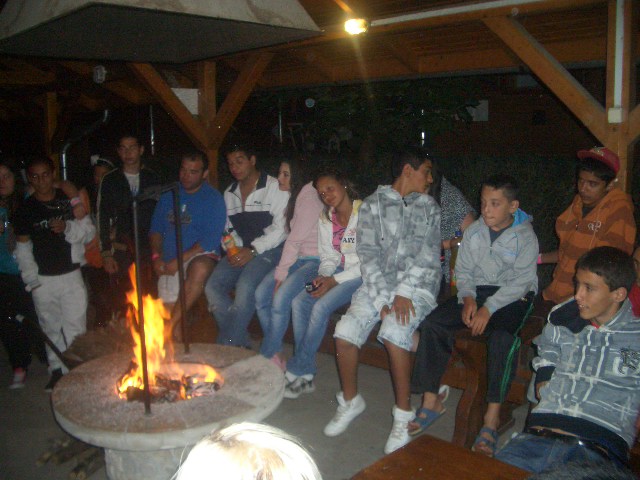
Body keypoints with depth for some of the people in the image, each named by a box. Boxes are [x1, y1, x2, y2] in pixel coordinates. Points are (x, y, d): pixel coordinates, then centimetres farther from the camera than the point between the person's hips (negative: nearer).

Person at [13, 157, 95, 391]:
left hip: (71, 275, -1)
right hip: (43, 280, 1)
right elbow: (22, 248, 6)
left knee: (75, 328, -3)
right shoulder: (25, 209, 4)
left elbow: (89, 231, 3)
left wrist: (68, 227, -16)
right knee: (51, 328, 11)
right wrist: (31, 279, -2)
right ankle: (57, 370, 25)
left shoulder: (69, 201, 3)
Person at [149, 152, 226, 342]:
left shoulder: (213, 199, -2)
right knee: (169, 311, -2)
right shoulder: (169, 194, 13)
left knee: (200, 269, -38)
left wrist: (179, 261, -18)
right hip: (170, 264, 5)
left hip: (199, 256, -5)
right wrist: (156, 256, -2)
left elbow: (211, 240, -11)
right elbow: (156, 228, 15)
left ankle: (170, 325, -30)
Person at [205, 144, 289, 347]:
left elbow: (280, 228, -11)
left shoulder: (275, 187, -3)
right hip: (241, 250, 6)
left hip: (268, 249, -6)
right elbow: (229, 229, 19)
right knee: (213, 286, -16)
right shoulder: (229, 193, 17)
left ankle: (226, 347, -19)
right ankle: (241, 343, -8)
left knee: (245, 286, -31)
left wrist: (253, 250, -17)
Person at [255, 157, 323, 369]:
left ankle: (266, 357, -7)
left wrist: (280, 274, -13)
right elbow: (292, 239, 13)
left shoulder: (309, 198, -13)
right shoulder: (295, 197, 15)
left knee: (280, 298, -25)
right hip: (299, 258, 9)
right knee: (261, 294, -9)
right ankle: (275, 354, 0)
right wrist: (280, 272, 4)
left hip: (315, 260, -9)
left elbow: (295, 239, -16)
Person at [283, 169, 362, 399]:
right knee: (299, 301, -16)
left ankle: (295, 371, -11)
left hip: (363, 275, -7)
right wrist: (323, 277, -11)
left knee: (321, 306, -26)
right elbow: (328, 257, 11)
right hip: (337, 271, 7)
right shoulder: (325, 219, 8)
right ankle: (306, 375, -10)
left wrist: (335, 280, -19)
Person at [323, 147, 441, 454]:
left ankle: (403, 414, -12)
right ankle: (350, 401, 8)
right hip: (378, 282, 1)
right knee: (345, 331, -19)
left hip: (418, 284, -1)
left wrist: (404, 292, -14)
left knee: (393, 331, -30)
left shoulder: (429, 207, 11)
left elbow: (428, 254, -1)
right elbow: (368, 254, -2)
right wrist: (382, 299, -14)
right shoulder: (373, 205, 7)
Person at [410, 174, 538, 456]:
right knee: (432, 323, -18)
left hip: (512, 296, -4)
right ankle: (431, 400, -10)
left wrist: (488, 308, -24)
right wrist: (467, 298, -12)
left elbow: (521, 281, -15)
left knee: (502, 335, -36)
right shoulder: (474, 231, 7)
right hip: (476, 291, 5)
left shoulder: (525, 237, -7)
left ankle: (492, 416, -27)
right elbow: (463, 270, 8)